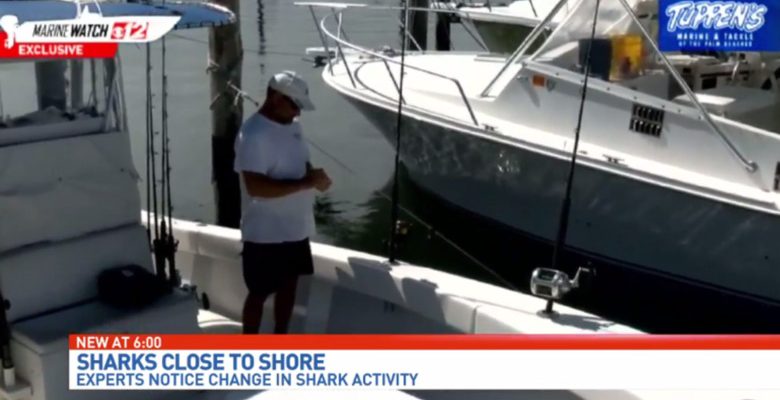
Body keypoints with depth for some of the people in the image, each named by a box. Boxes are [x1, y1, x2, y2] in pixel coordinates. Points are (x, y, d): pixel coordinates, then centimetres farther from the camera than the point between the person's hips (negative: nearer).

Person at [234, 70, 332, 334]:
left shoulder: (292, 125, 7)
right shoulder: (254, 134, -21)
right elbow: (255, 186, -29)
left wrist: (314, 175, -4)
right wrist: (305, 183, -27)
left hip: (296, 228, 9)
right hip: (266, 233, -9)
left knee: (289, 285, 19)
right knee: (260, 293, 4)